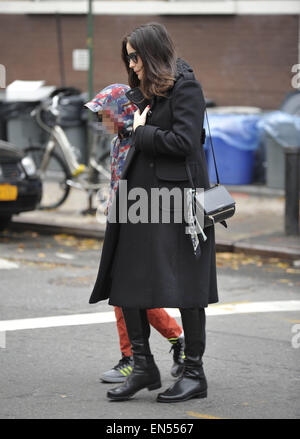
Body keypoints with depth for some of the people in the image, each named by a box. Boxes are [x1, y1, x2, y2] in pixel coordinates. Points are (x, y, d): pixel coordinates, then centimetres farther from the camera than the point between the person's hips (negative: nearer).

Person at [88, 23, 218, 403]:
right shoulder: (151, 91, 18)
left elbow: (183, 142, -17)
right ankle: (143, 367, 13)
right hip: (141, 199, 9)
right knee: (126, 285, 5)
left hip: (177, 198, -9)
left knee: (184, 287, -2)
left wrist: (141, 132, -6)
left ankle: (194, 373, 6)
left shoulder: (186, 87, -8)